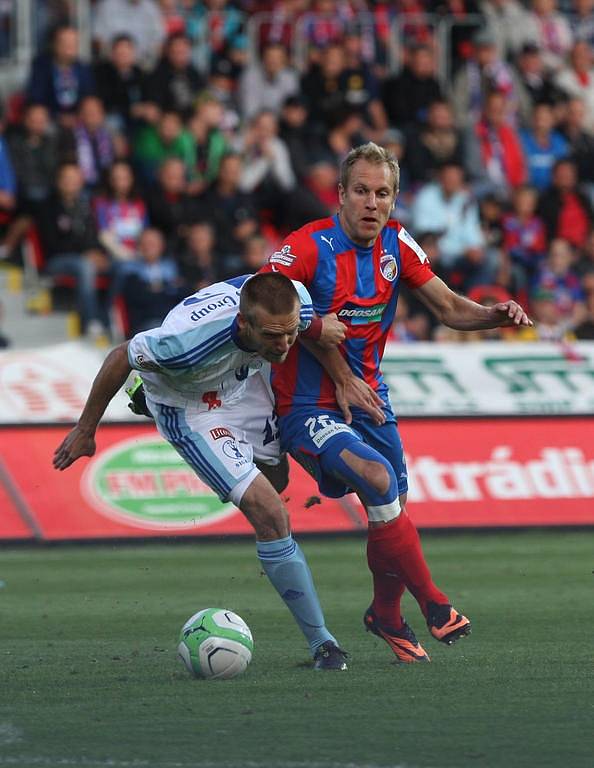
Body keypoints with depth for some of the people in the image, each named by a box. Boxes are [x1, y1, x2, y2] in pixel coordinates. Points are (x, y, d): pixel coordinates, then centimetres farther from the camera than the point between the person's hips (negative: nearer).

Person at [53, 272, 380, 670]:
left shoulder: (296, 299, -31)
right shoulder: (194, 339, -44)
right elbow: (121, 358, -25)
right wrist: (85, 430, -14)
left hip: (245, 380, 6)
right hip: (190, 409, -6)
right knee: (271, 516, -17)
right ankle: (322, 643, -9)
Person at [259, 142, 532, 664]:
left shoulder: (396, 245, 1)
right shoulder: (307, 248, -17)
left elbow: (448, 307, 7)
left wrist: (496, 315, -12)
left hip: (369, 401, 6)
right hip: (306, 407, -6)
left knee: (393, 512, 8)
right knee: (378, 478, -28)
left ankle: (387, 616, 36)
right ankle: (433, 604, -16)